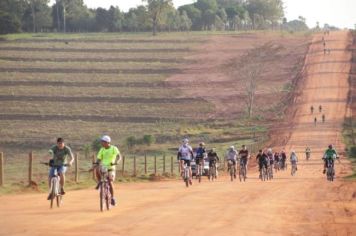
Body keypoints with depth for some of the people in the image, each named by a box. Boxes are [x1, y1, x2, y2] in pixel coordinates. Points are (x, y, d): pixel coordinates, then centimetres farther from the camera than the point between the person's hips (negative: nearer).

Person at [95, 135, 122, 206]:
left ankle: (113, 198, 2)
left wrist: (116, 162, -41)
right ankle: (99, 182, -6)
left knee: (110, 183, -15)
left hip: (110, 168, -3)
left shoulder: (114, 148, -6)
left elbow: (119, 156, -21)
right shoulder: (102, 150, 7)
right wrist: (96, 164, -15)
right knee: (97, 170, -31)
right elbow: (98, 159, 6)